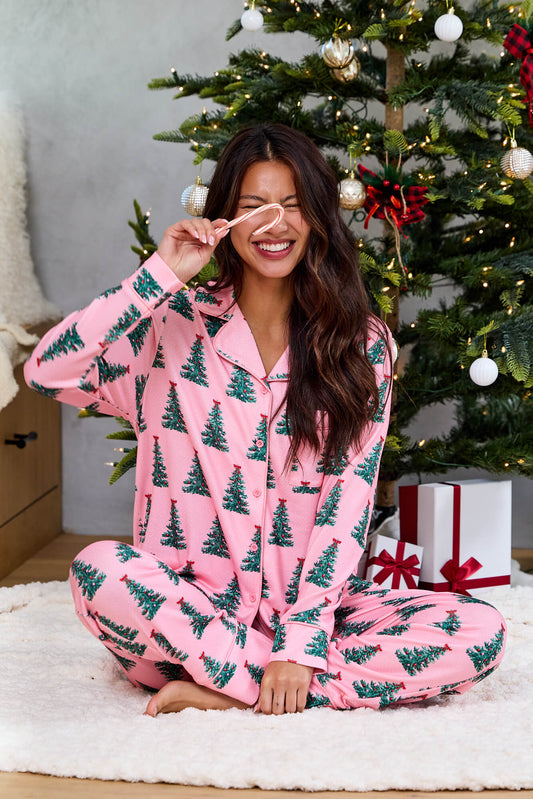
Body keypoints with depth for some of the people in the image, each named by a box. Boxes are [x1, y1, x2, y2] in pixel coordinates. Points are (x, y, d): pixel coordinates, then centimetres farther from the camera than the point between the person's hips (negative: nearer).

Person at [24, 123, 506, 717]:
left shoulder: (361, 344, 3)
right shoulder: (175, 325, 2)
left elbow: (348, 499, -5)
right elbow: (46, 372, -13)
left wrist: (300, 641, -16)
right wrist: (160, 276, -14)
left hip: (311, 601, 2)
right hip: (190, 597, -1)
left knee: (479, 632, -22)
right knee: (98, 569, -33)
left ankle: (223, 687, -21)